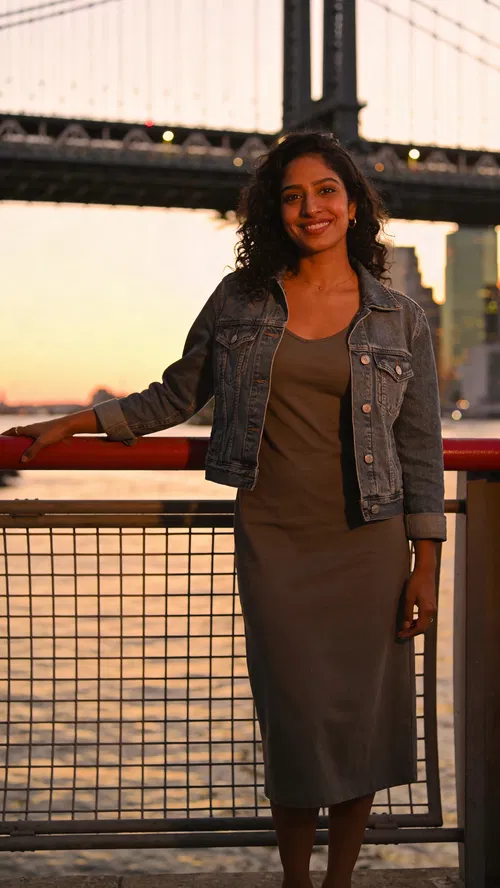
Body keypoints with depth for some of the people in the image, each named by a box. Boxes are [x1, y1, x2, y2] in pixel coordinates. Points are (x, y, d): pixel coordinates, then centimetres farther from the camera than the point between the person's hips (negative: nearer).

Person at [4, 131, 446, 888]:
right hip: (273, 540, 0)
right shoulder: (241, 298, 4)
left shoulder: (400, 319, 3)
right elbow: (177, 397, 13)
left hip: (367, 541, 0)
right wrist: (72, 424, 11)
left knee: (362, 719, 4)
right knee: (296, 720, 0)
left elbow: (421, 448, 3)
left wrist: (425, 566, 0)